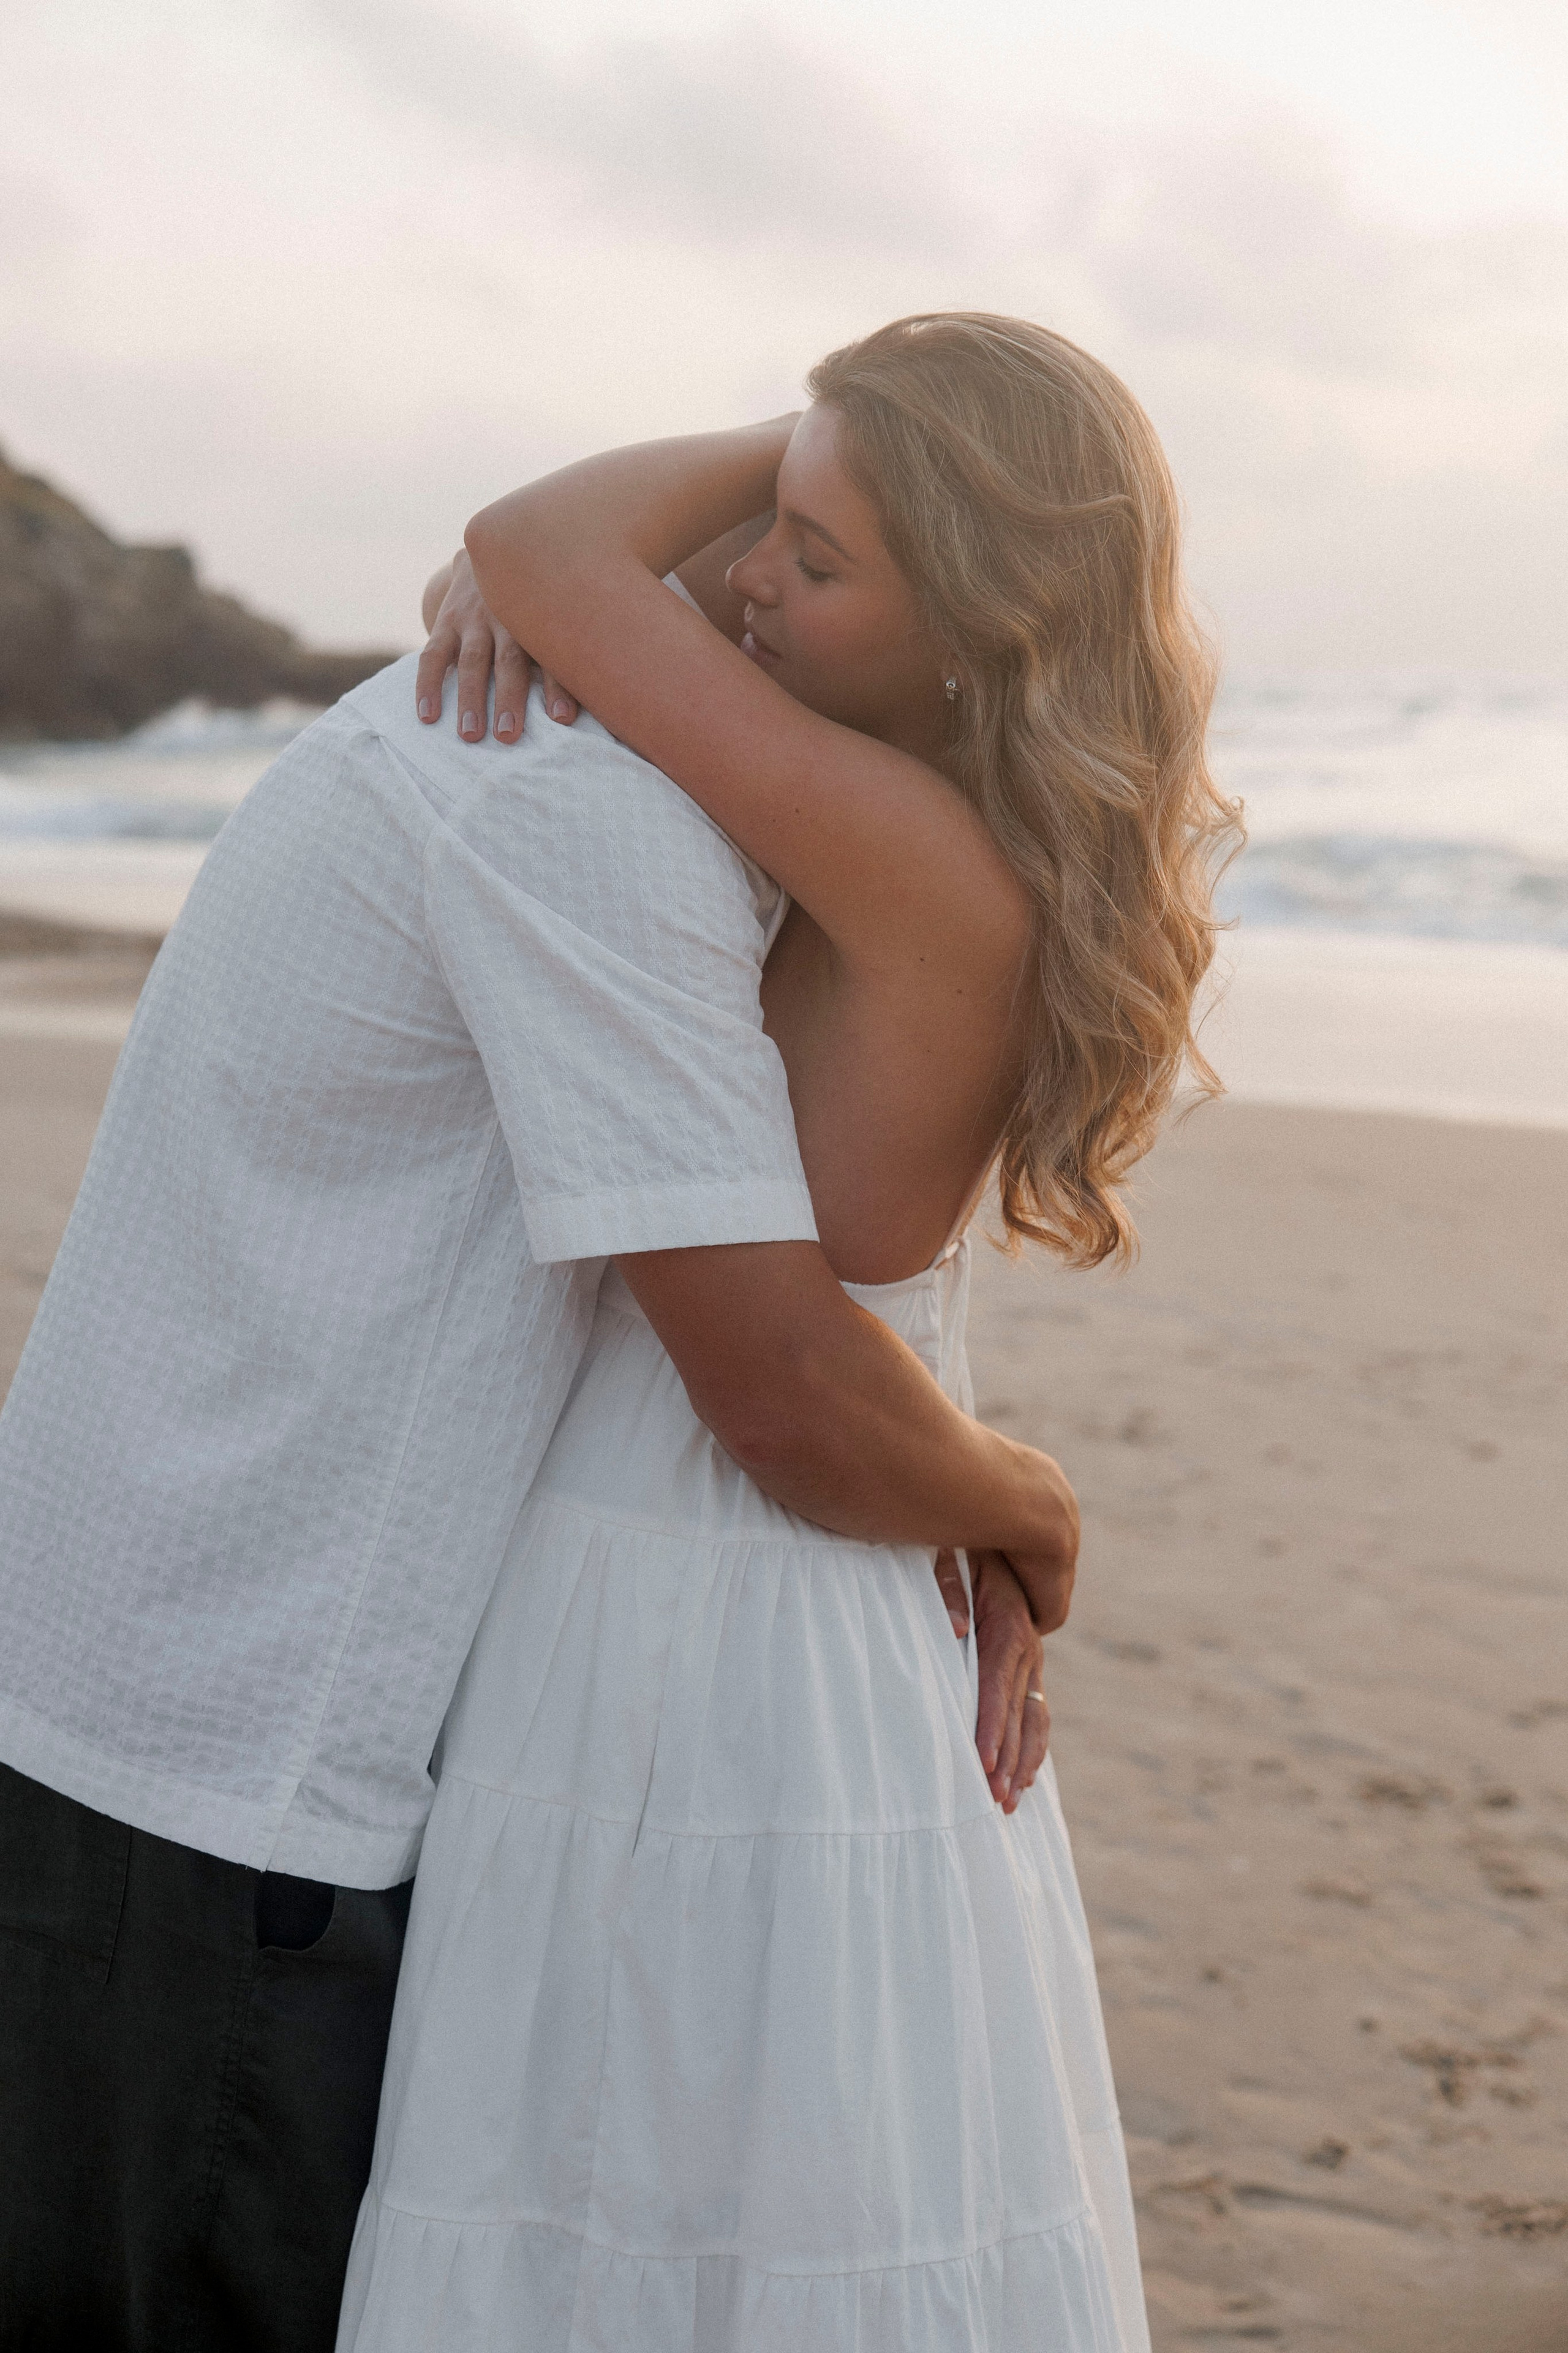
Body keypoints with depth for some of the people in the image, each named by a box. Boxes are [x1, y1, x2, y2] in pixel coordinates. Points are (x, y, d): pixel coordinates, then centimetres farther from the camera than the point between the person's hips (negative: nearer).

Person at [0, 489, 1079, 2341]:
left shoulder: (520, 717, 11)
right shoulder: (599, 801, -21)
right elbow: (785, 1398, -24)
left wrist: (950, 1533, 4)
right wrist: (1030, 1508, -3)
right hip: (223, 1789, -10)